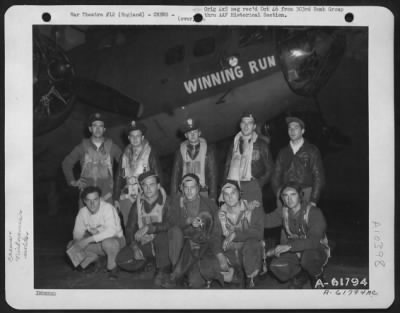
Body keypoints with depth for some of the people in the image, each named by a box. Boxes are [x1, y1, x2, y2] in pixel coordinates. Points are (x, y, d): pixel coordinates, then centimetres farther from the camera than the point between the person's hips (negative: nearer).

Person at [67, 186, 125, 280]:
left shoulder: (108, 208, -24)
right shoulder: (83, 212, -5)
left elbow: (111, 231, -35)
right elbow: (77, 232, 2)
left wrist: (88, 240, -36)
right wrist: (76, 241, -23)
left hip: (116, 240, -5)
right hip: (98, 244, 5)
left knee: (108, 242, -39)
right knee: (71, 246, -11)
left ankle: (112, 267, -10)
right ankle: (93, 258, 14)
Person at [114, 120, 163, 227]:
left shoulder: (150, 153, -1)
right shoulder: (125, 154, 12)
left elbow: (157, 176, -3)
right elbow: (119, 177, 16)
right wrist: (116, 198, 13)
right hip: (127, 198, 4)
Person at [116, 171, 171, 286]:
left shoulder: (166, 202, -7)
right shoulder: (137, 204, 5)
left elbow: (169, 224, -19)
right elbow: (130, 228, 2)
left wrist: (149, 228, -27)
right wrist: (134, 247, -12)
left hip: (161, 243, -4)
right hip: (143, 244, 4)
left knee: (163, 235, -38)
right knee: (121, 259, -17)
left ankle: (163, 271, -19)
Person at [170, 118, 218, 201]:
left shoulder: (208, 150, 4)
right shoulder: (181, 151, 6)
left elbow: (213, 174, 2)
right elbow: (175, 174, 8)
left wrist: (212, 196, -3)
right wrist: (173, 196, 3)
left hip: (202, 192, -1)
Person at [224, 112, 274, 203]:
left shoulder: (261, 144, 7)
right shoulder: (235, 143, 16)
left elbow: (269, 168, 9)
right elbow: (227, 166, 19)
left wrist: (259, 183, -2)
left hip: (253, 188, -2)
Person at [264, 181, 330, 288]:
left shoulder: (313, 212, -21)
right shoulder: (283, 211, -3)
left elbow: (315, 241, -32)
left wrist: (289, 246, -41)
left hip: (317, 250, -4)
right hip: (294, 252, 4)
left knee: (308, 258, -39)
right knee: (276, 266, -24)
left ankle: (317, 276, -1)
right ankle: (300, 276, 10)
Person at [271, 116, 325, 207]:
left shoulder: (312, 151, 7)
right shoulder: (283, 152, 15)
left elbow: (319, 177, 2)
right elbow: (276, 177, 15)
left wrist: (313, 200, -7)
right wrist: (278, 195, 0)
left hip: (305, 195, -2)